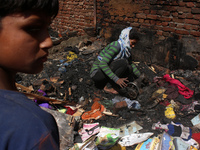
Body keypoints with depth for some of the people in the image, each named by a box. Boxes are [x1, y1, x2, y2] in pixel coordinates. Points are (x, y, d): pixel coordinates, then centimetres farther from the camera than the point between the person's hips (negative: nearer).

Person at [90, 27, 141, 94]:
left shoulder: (125, 48, 5)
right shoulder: (115, 46, -22)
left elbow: (131, 64, 19)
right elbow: (102, 64, -30)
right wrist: (116, 79, -34)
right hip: (97, 73, -8)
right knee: (123, 62, -25)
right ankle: (108, 87, -14)